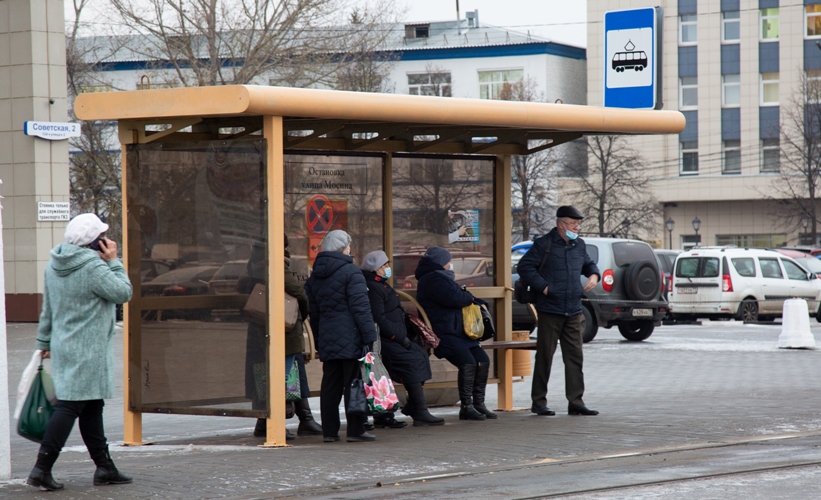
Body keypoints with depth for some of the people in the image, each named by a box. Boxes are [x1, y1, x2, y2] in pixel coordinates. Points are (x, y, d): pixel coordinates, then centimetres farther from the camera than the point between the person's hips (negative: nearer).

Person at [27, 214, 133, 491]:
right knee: (70, 406, -9)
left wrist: (45, 341, 24)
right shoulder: (93, 268, -18)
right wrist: (113, 262, -4)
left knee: (92, 407, 15)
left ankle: (104, 467, 21)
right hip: (87, 351, -9)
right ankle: (42, 468, -12)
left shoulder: (54, 265, 9)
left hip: (63, 345, 9)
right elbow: (123, 293, -12)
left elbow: (48, 308, 17)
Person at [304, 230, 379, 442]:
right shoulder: (351, 272, -8)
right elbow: (361, 307, -13)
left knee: (330, 385, 9)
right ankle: (355, 430, -3)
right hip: (350, 339, -6)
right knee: (354, 385, -3)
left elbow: (313, 312, 19)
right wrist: (369, 336, -13)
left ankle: (329, 431, 8)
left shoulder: (314, 276, 14)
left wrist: (318, 341, 24)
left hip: (326, 339, 7)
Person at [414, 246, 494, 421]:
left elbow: (462, 297, 31)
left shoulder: (442, 278, 25)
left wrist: (479, 303, 11)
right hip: (444, 334, -11)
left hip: (459, 332, 11)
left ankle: (479, 403, 3)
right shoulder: (432, 280, -10)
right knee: (468, 363, -25)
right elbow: (454, 298, -22)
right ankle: (466, 408, -18)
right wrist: (471, 298, -2)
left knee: (483, 361, -3)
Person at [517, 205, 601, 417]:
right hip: (550, 311, -5)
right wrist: (543, 287, -13)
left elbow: (588, 264, 30)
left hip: (574, 312, 5)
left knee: (575, 357, 3)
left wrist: (594, 275, 7)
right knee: (545, 356, 0)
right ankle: (539, 402, 8)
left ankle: (576, 403, 6)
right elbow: (524, 266, -7)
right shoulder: (544, 244, -6)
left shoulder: (579, 245, 13)